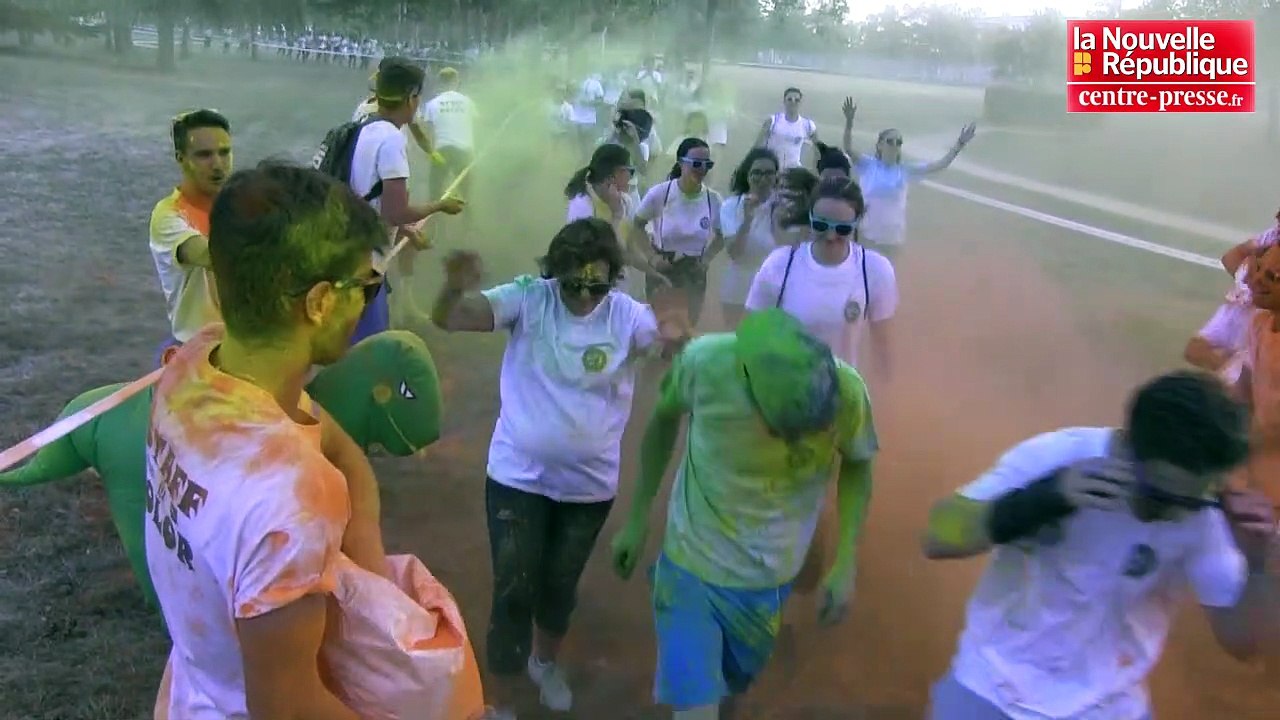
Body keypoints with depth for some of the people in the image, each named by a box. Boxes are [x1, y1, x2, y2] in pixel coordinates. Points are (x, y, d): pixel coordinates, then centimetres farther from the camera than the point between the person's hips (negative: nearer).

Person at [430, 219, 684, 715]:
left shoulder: (628, 315, -11)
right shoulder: (529, 299, -15)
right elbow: (449, 320, -24)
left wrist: (679, 341, -51)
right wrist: (455, 288, -48)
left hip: (590, 484, 2)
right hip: (517, 477, -2)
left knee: (560, 586, 22)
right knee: (513, 592, 4)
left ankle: (545, 661, 52)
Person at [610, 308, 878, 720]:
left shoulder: (848, 392, -24)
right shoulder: (704, 362, -28)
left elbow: (856, 466, -2)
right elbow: (664, 421, -5)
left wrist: (847, 564, -9)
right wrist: (637, 519, 1)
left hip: (769, 578, 2)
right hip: (692, 565, -2)